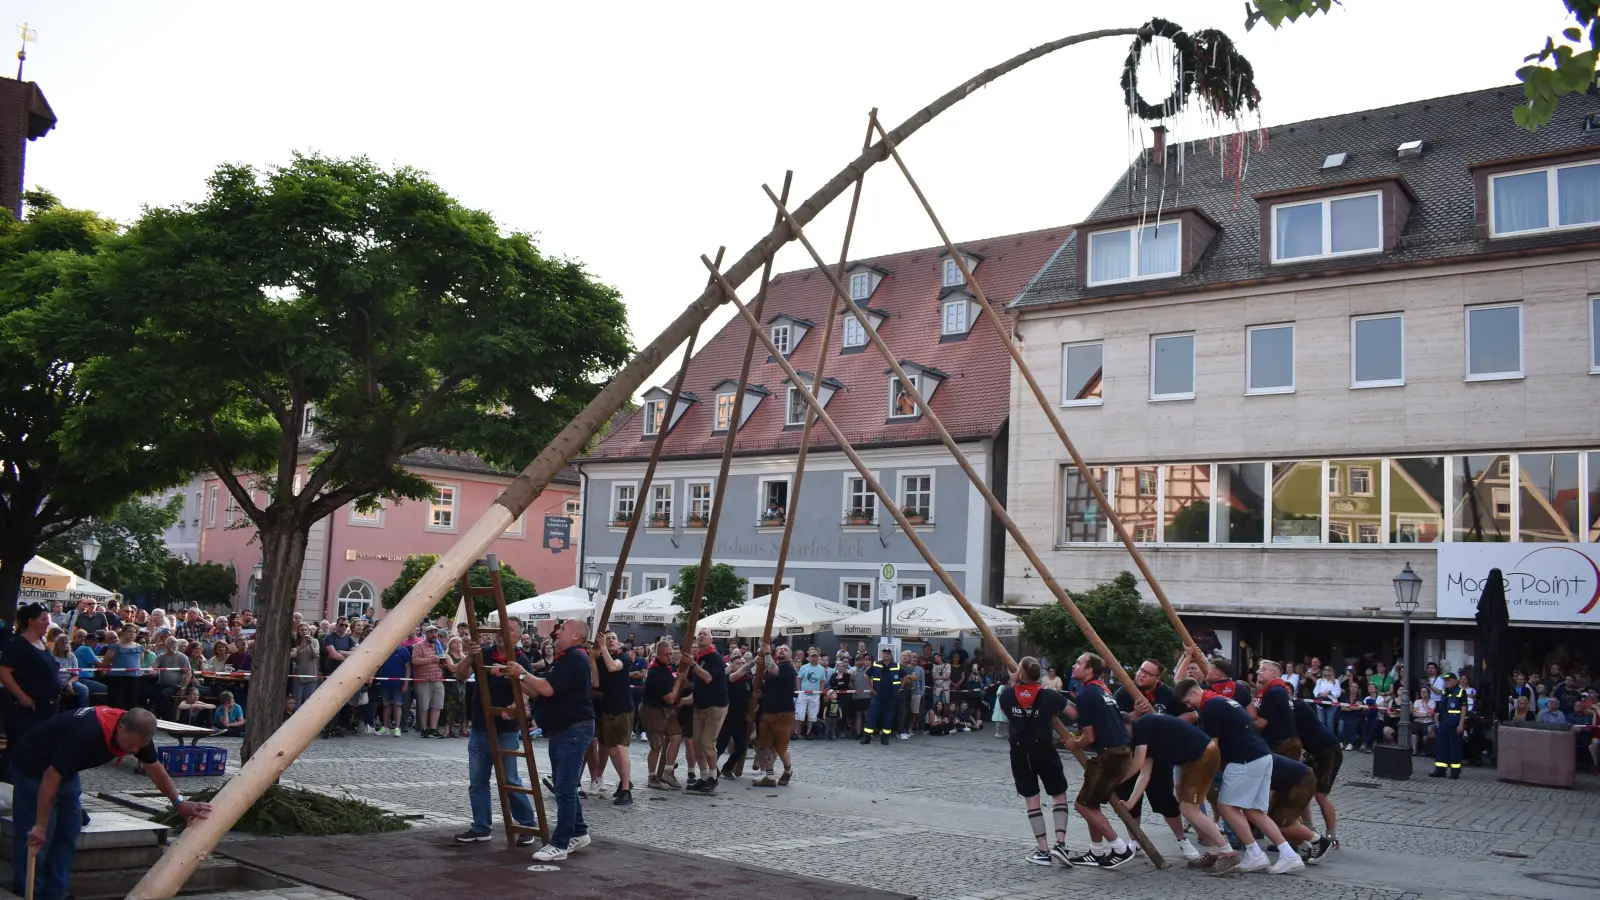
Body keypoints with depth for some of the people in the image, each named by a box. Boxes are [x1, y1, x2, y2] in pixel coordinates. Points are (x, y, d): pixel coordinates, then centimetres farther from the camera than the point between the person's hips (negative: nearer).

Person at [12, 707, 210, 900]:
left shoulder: (136, 731, -16)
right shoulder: (88, 734, -39)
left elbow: (153, 767, -2)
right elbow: (51, 776, -33)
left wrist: (179, 802, -6)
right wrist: (40, 825, -28)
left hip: (65, 770, 8)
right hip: (33, 767, -8)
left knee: (68, 830, 6)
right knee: (35, 838, -7)